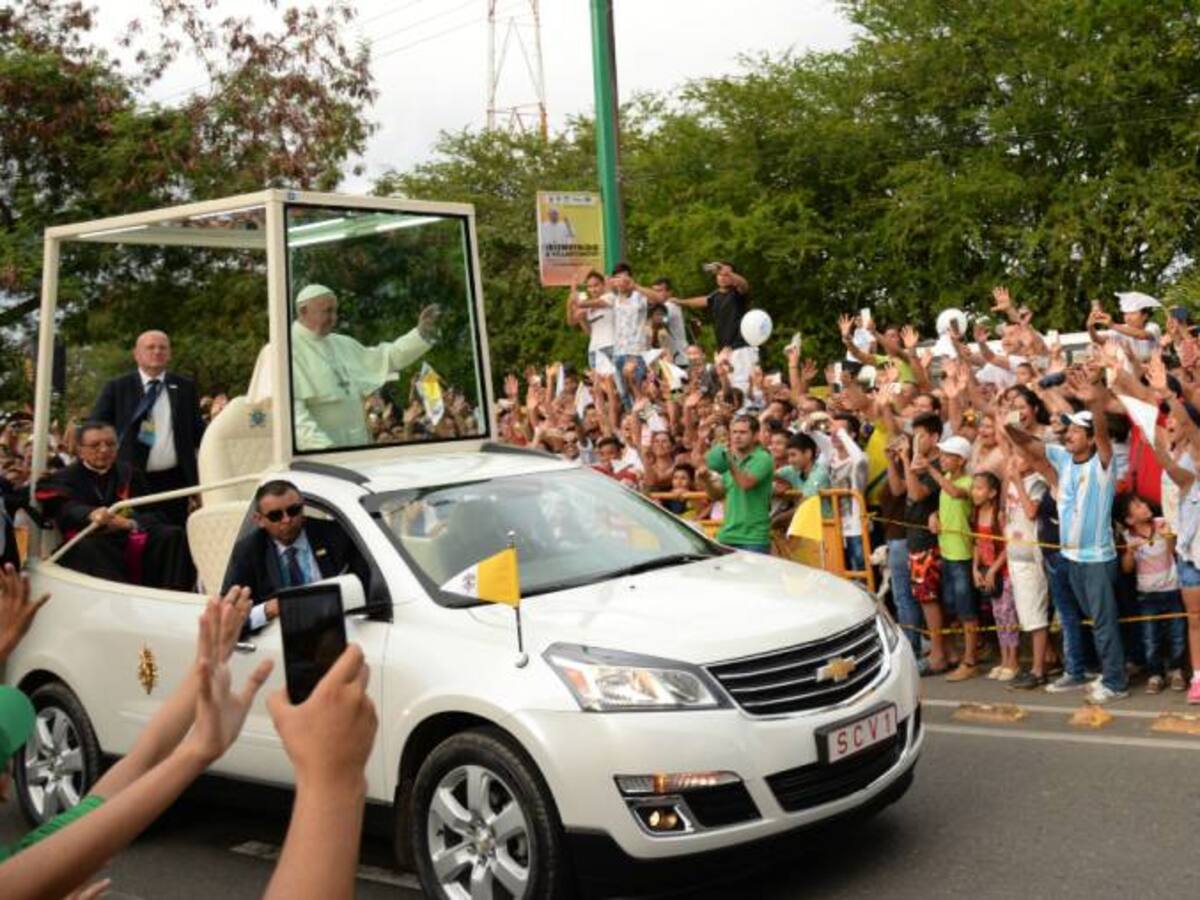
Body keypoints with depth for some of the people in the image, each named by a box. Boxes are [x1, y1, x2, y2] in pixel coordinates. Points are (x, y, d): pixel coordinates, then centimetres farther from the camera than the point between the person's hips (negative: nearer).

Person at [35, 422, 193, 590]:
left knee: (173, 536, -21)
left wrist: (131, 523, -18)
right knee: (88, 547, -36)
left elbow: (150, 514, 8)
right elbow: (68, 511, -12)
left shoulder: (130, 474, 21)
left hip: (133, 542, 3)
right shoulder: (64, 479, 11)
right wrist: (92, 515, -37)